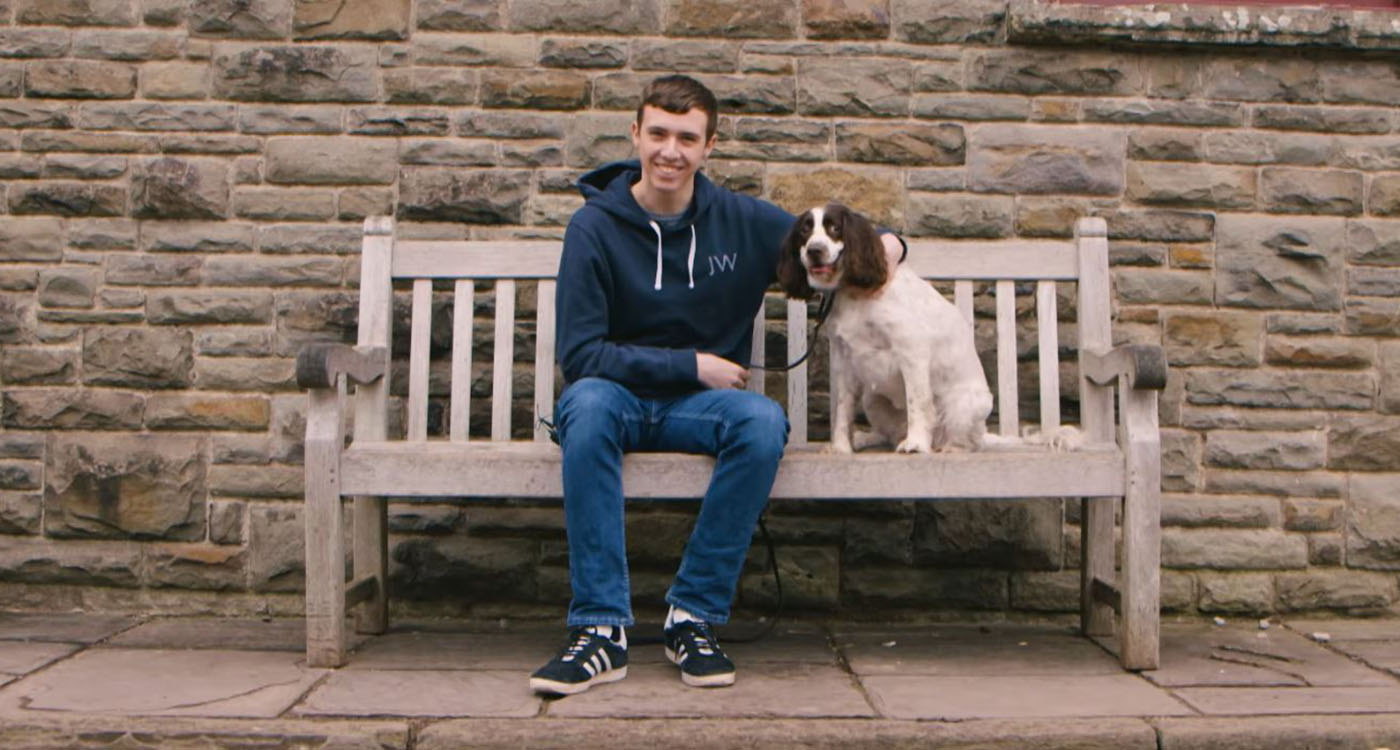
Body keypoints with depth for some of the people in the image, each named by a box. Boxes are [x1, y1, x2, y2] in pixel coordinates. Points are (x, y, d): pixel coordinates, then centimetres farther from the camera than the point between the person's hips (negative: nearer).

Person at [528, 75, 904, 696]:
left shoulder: (747, 223, 2)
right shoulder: (596, 226, -4)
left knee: (764, 421, -31)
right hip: (621, 397, -1)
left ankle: (693, 617, -21)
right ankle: (601, 628, -32)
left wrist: (883, 243, -7)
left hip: (701, 408, 2)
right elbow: (578, 353, -10)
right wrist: (693, 365, -13)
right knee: (587, 402, -36)